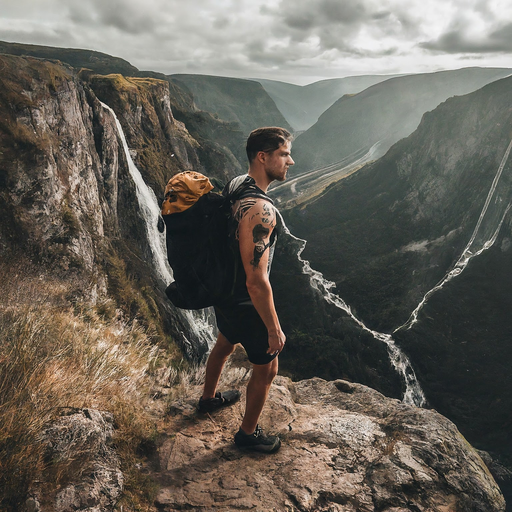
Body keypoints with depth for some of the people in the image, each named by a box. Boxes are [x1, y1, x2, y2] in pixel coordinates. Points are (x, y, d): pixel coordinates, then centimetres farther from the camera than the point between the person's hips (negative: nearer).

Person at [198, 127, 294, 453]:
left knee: (226, 343, 33)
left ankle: (209, 398, 59)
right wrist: (274, 330, -21)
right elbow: (256, 282, -33)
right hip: (246, 305, -9)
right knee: (267, 369, 14)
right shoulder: (260, 210, -34)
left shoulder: (236, 185, -3)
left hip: (224, 290, 9)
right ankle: (248, 433, 37)